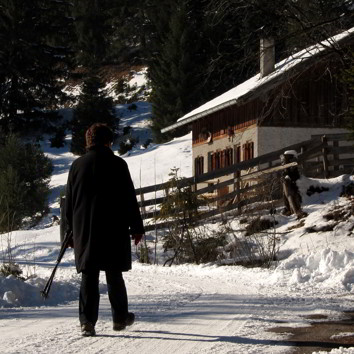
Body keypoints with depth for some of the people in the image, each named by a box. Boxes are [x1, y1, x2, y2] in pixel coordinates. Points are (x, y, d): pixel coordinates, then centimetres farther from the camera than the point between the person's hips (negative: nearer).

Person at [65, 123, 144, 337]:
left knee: (89, 276, 2)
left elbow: (69, 201, 10)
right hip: (114, 231, -2)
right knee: (114, 275, 9)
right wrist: (137, 227, 3)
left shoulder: (77, 165, 5)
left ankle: (87, 321, -6)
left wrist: (70, 230, 17)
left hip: (84, 231, 2)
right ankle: (120, 318, 18)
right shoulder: (117, 164, -4)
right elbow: (130, 199, -4)